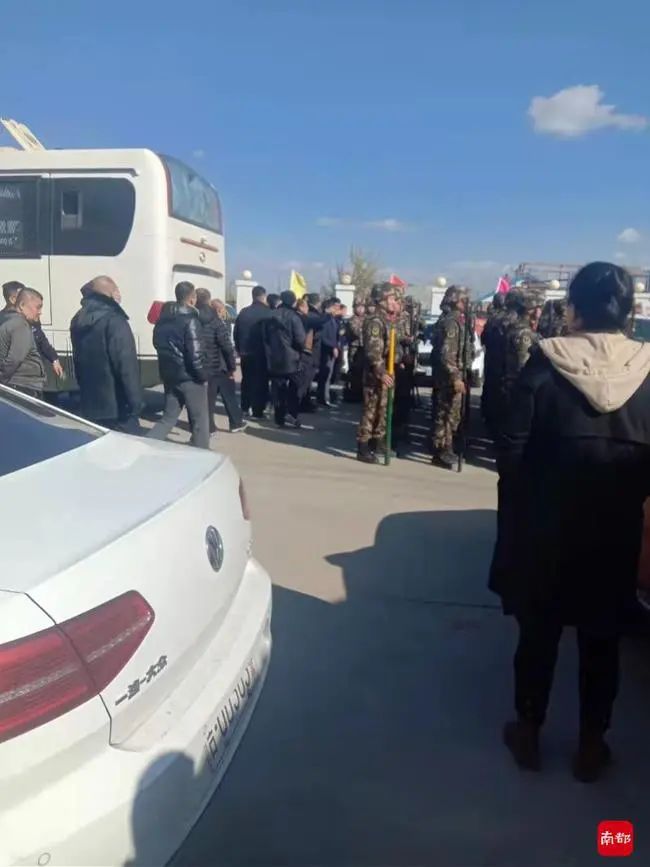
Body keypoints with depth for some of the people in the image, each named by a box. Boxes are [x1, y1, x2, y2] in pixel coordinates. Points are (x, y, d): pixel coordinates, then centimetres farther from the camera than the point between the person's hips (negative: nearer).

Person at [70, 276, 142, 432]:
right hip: (117, 406, -8)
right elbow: (127, 366, -21)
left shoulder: (78, 322, 13)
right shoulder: (114, 321, -16)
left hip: (90, 405, 8)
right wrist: (135, 402, -17)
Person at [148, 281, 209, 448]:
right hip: (189, 376, -7)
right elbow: (196, 353, -21)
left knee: (169, 417, 15)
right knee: (200, 419, 8)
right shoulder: (190, 320, -16)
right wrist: (203, 375, -10)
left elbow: (158, 344, 18)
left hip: (169, 374, 7)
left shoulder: (163, 318, 9)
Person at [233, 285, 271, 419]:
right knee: (261, 381, 2)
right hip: (262, 352, -5)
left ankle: (245, 408, 21)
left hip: (246, 352, 5)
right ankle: (258, 410, 0)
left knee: (246, 379, 16)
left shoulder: (243, 312, 3)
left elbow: (236, 333, 7)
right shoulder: (268, 312, -11)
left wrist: (239, 349, 18)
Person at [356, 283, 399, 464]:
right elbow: (373, 351, -24)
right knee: (371, 410, -6)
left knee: (382, 409, 16)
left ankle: (377, 443, 27)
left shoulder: (385, 320, 14)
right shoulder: (374, 321, -17)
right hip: (375, 374, -10)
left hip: (384, 372, 10)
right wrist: (381, 373, -29)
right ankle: (363, 449, -1)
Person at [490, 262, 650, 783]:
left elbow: (513, 448, -12)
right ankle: (591, 745, 30)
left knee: (538, 633, 14)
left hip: (546, 525, -1)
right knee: (602, 642, 16)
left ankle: (528, 733, 29)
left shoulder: (547, 363, -13)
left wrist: (519, 507, 2)